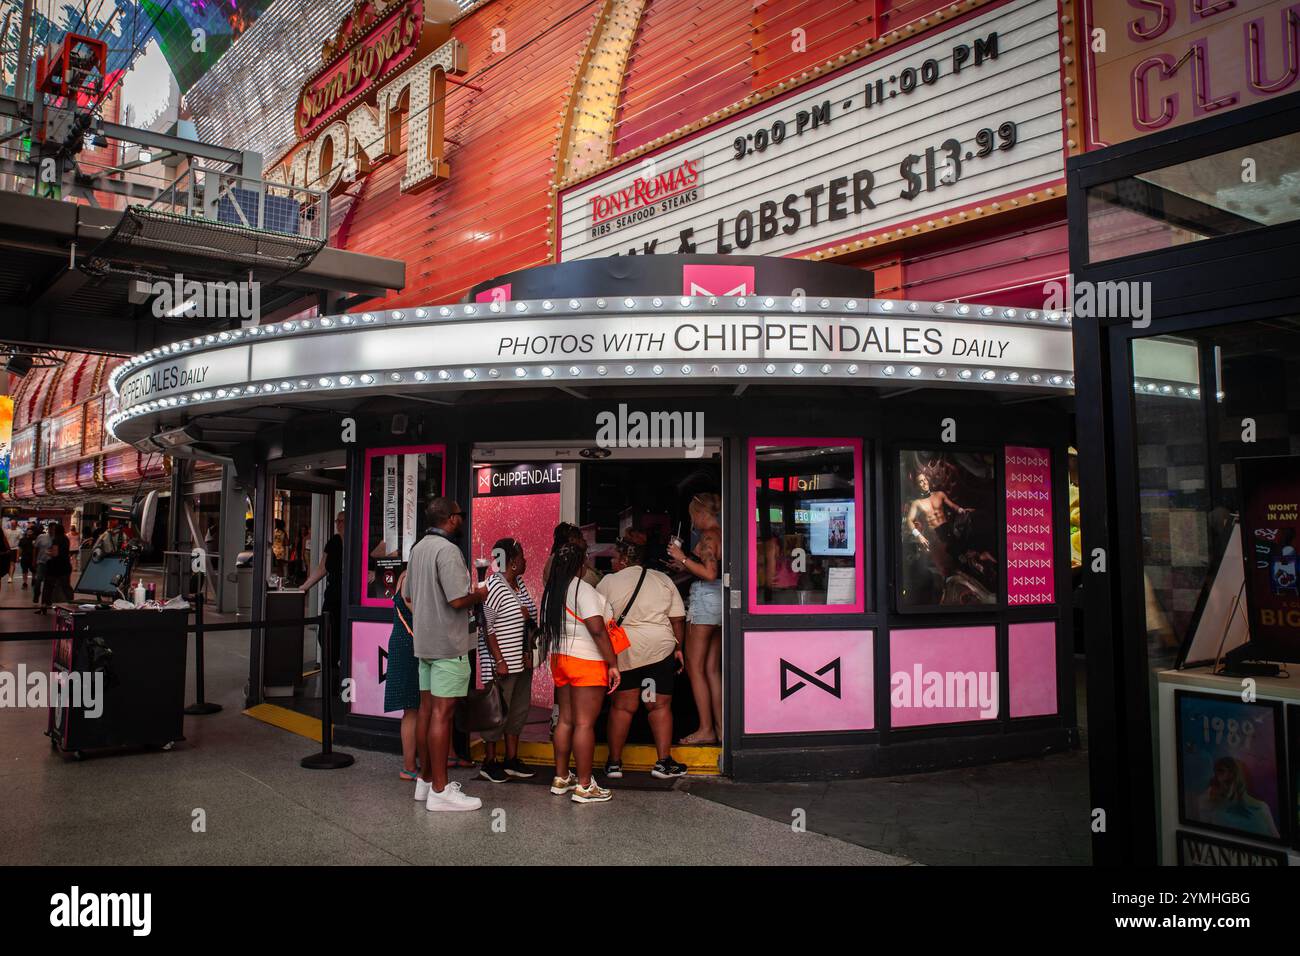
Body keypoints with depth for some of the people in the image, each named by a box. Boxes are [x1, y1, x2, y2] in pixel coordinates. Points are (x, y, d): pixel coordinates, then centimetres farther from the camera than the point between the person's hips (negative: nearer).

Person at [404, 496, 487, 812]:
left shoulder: (418, 548, 13)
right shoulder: (447, 550, -17)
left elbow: (409, 596, 20)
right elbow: (458, 599, -24)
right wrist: (478, 596, -5)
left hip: (425, 641, 10)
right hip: (449, 644, -10)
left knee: (426, 709, 14)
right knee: (442, 714, -6)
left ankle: (425, 780, 23)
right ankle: (440, 791, -1)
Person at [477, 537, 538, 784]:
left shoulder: (519, 583, 10)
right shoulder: (493, 587, -16)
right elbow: (486, 627, -18)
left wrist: (526, 613, 2)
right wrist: (499, 660, -20)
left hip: (522, 661, 9)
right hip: (501, 662, -9)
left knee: (519, 710, 14)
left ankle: (511, 759, 24)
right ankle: (489, 762, 13)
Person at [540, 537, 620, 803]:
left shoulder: (552, 590, 9)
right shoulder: (583, 589, -16)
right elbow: (597, 629, -21)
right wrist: (613, 664, -17)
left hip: (560, 659, 8)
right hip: (587, 661, -8)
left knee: (565, 719, 15)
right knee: (585, 723, -4)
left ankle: (561, 778, 22)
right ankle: (584, 786, 0)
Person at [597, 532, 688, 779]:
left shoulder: (608, 582, 0)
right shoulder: (663, 580, 5)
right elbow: (678, 619, 4)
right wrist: (678, 647, 12)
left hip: (623, 653, 0)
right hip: (660, 649, 0)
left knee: (621, 706, 9)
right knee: (660, 705, 7)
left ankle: (614, 762, 15)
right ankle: (664, 762, 7)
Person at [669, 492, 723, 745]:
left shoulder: (709, 535, -13)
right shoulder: (723, 534, 15)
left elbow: (710, 574, -22)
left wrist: (683, 558, -13)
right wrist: (686, 567, 21)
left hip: (705, 598, -9)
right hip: (721, 600, 9)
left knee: (695, 667, -3)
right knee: (712, 669, 13)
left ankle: (706, 729, -2)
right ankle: (720, 726, 15)